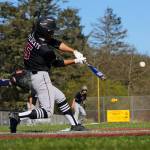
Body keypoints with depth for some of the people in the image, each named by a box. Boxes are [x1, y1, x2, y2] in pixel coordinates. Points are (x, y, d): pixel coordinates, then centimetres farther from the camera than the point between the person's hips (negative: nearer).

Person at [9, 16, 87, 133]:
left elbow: (57, 43, 3)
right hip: (41, 77, -10)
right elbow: (58, 63, -7)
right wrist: (76, 61, 4)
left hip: (33, 75, 10)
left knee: (60, 97, 20)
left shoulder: (34, 35, -1)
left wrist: (74, 51, -6)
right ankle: (18, 117, -19)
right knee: (47, 112, -8)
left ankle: (74, 125, 23)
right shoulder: (45, 49, -25)